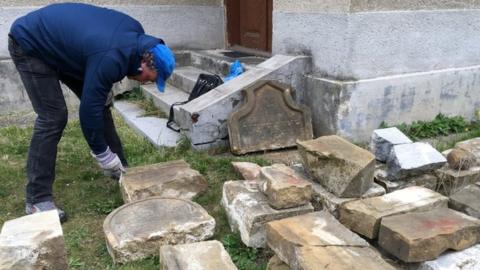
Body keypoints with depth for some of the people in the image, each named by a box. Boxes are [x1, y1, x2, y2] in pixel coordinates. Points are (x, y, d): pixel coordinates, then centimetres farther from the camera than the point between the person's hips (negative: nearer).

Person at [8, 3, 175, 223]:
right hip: (30, 45, -9)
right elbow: (89, 110, -30)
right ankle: (37, 199, -8)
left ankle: (117, 167, 19)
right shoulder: (110, 59, -36)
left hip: (59, 42, 9)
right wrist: (105, 157, -20)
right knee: (53, 117, -16)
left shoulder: (135, 33, -11)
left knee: (100, 102, 5)